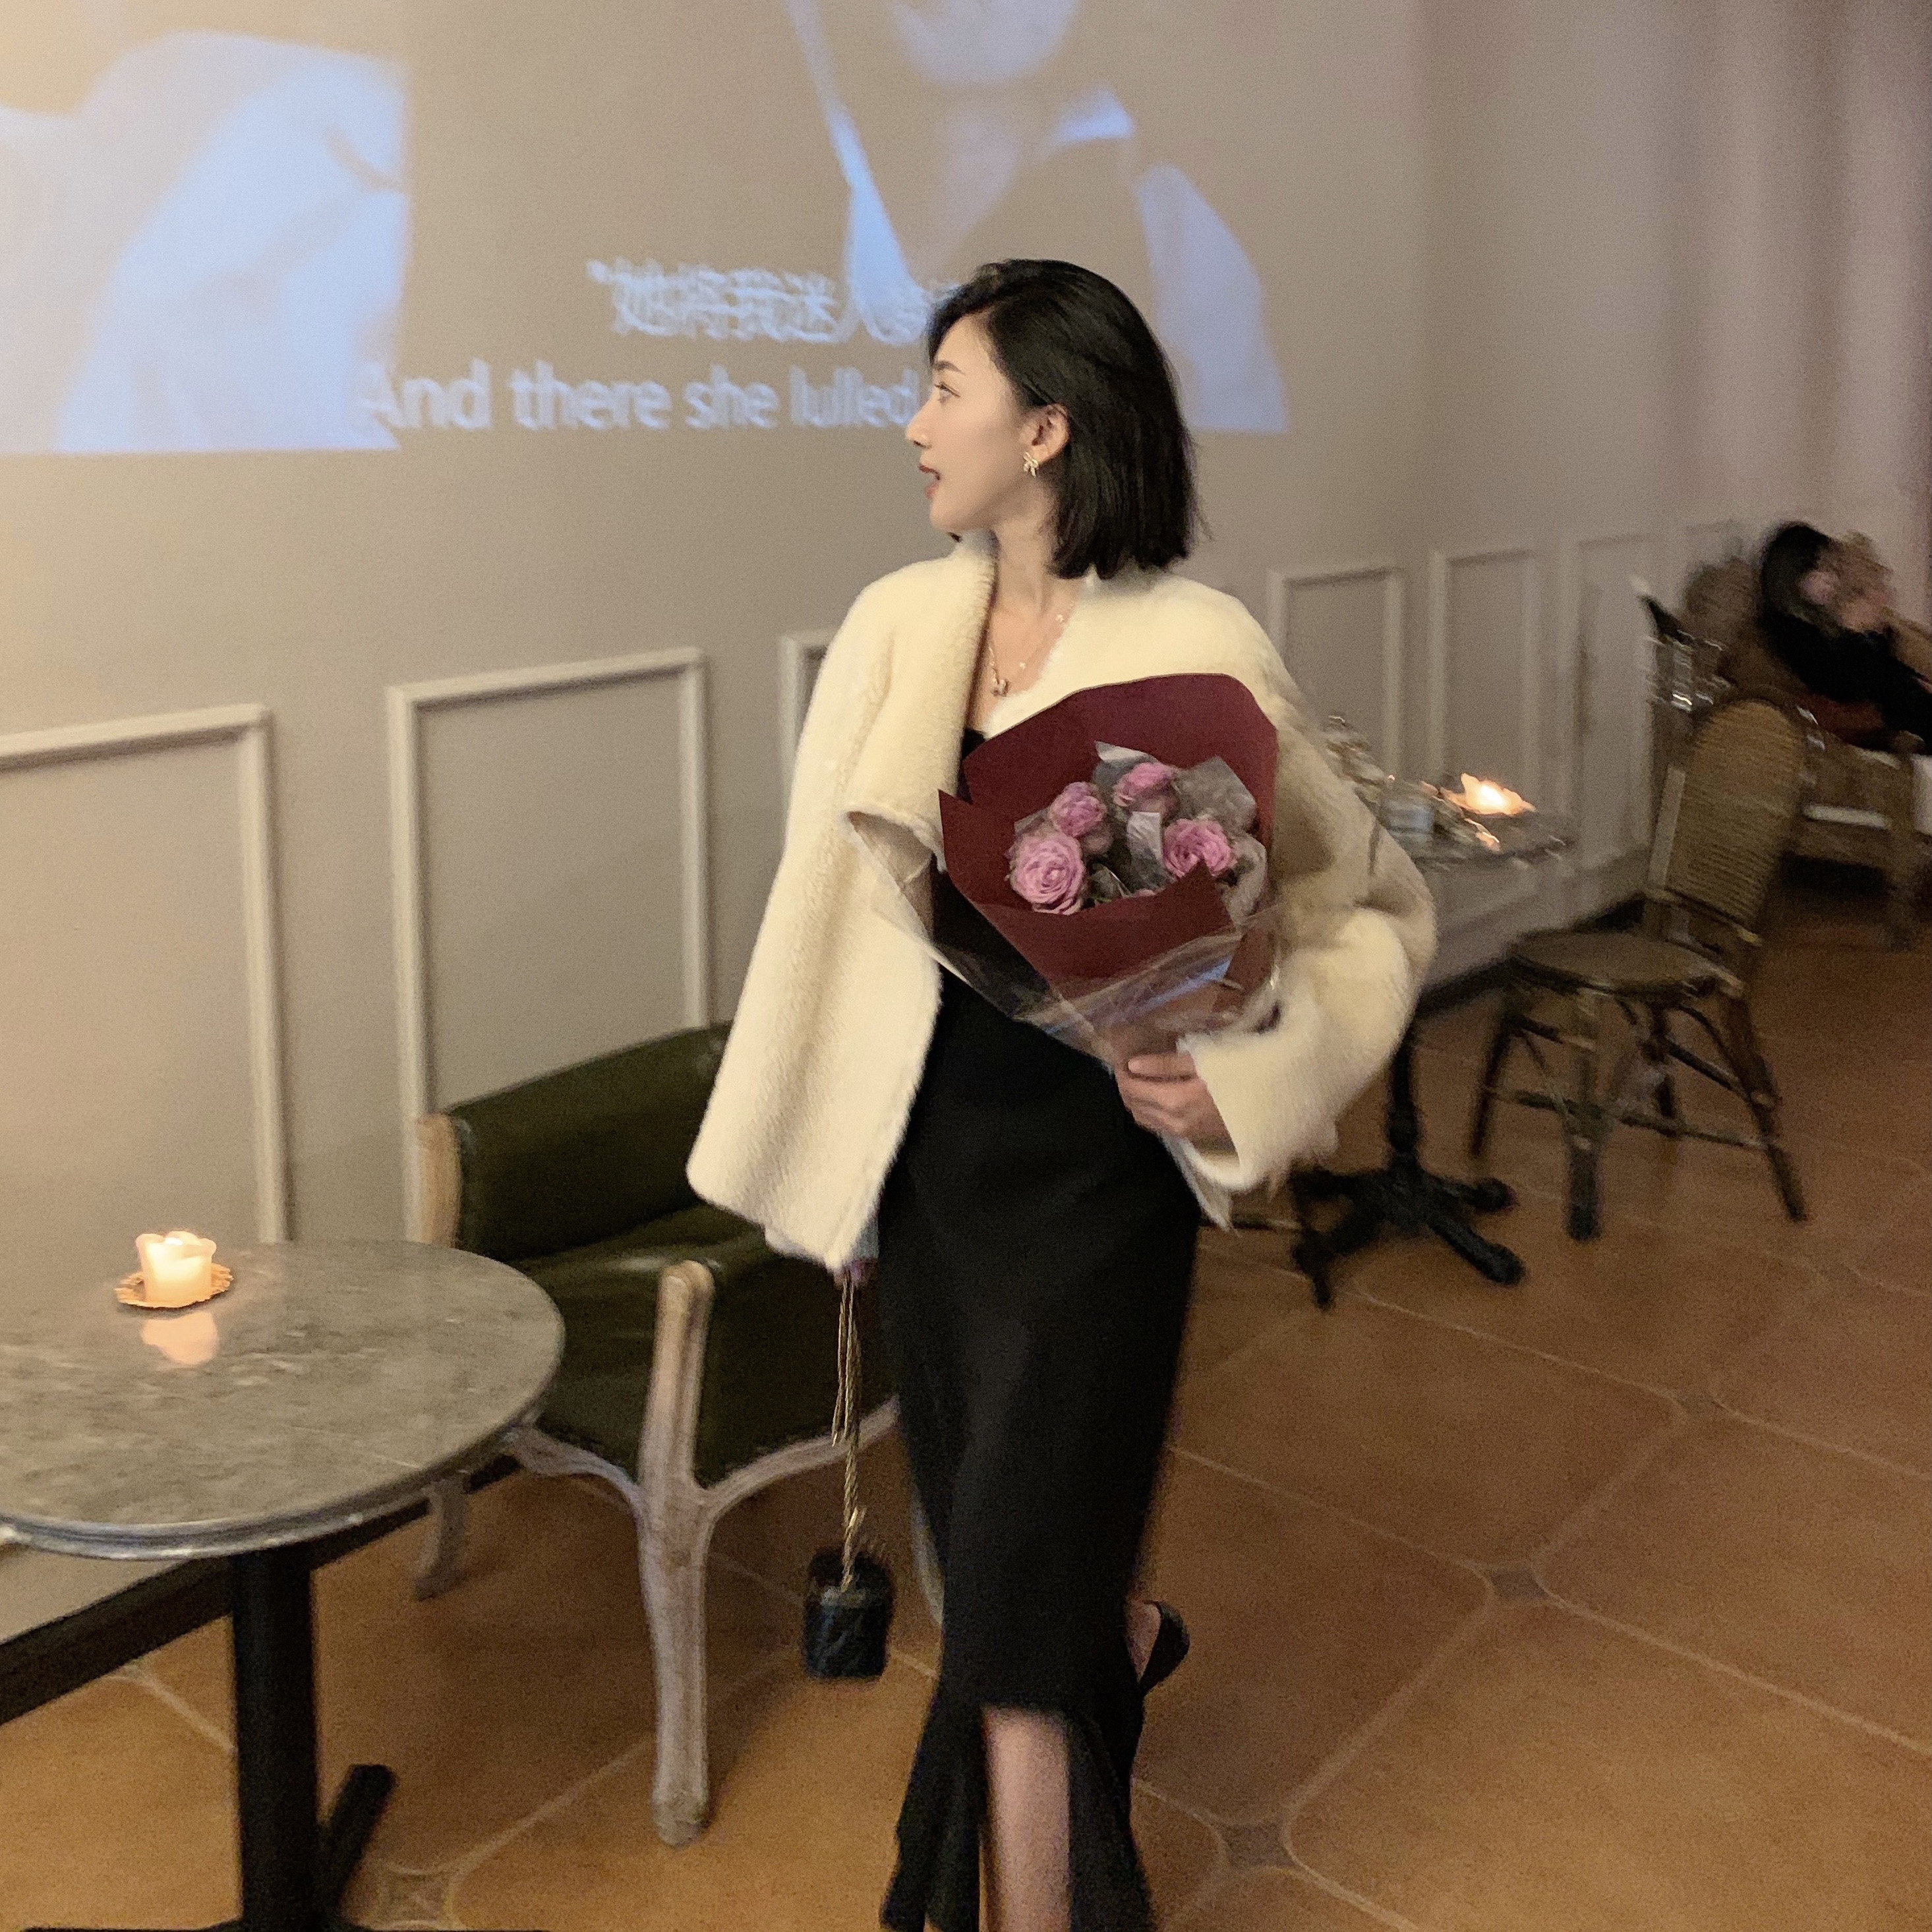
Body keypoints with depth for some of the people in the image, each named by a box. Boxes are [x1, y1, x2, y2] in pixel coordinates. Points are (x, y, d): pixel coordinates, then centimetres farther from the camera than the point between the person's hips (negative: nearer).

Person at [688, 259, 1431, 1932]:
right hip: (925, 1142, 6)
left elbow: (1375, 904, -7)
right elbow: (834, 886, 7)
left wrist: (1253, 1078, -20)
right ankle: (1121, 1641, 56)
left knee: (1017, 1601, 0)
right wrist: (785, 1130, 8)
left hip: (1095, 1162, -5)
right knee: (983, 1527, 23)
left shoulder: (1195, 653, -15)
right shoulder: (895, 627, -1)